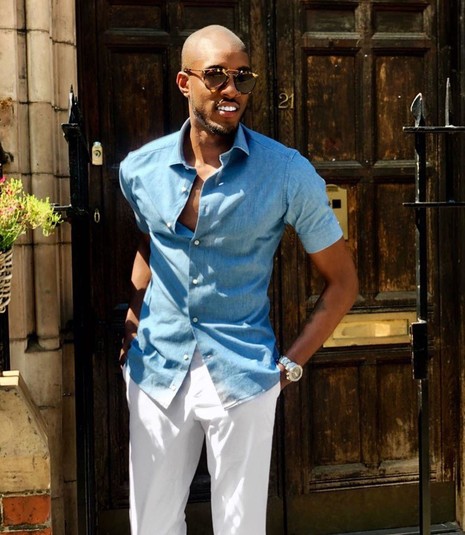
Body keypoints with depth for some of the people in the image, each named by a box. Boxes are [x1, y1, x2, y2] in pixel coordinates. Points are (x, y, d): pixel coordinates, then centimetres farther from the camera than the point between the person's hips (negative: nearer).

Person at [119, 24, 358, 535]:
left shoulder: (289, 173, -10)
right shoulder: (140, 168, -1)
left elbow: (342, 281, -2)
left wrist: (292, 363, -5)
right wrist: (132, 326, 10)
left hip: (242, 377, -3)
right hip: (156, 372, 3)